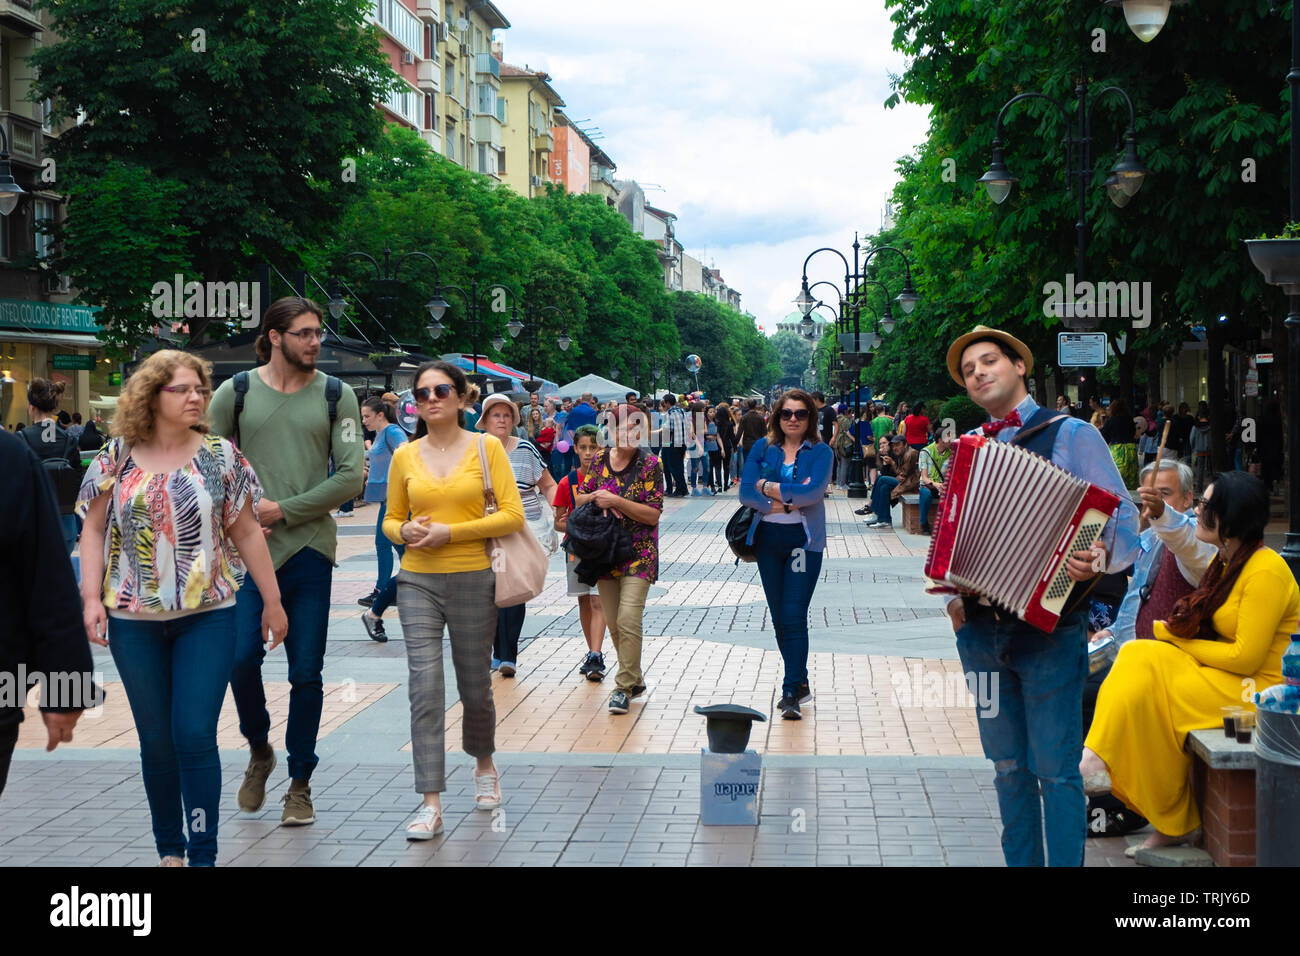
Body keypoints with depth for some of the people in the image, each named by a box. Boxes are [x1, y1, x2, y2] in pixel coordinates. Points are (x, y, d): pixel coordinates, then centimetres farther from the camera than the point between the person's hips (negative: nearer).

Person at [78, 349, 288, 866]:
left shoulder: (221, 455, 1)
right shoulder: (117, 457, 3)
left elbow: (247, 533, 4)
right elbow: (95, 531, 6)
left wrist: (272, 600, 4)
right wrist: (91, 598, -4)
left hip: (206, 616, -1)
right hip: (134, 618, 2)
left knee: (195, 735, -8)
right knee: (156, 740, 8)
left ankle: (203, 855, 0)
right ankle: (170, 848, 24)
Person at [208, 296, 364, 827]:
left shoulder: (336, 396, 2)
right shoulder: (237, 391, 3)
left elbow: (351, 476, -5)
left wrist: (284, 510, -10)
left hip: (309, 549, 0)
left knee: (306, 674, 3)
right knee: (241, 658, -7)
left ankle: (299, 783, 17)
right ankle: (259, 749, 22)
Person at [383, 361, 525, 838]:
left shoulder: (487, 447, -2)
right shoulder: (404, 456, 5)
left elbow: (512, 515, -8)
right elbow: (390, 520, 14)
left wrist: (451, 532, -16)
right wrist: (407, 532, -10)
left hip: (473, 581, -1)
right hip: (418, 583, 1)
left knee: (475, 686, 13)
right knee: (425, 688, -8)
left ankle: (484, 765, 42)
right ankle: (430, 803, -6)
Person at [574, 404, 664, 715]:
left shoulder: (650, 464, -8)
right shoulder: (600, 459, 4)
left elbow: (653, 514, -12)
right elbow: (579, 498, 12)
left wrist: (615, 500, -20)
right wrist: (593, 497, -11)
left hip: (638, 553, -5)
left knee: (628, 620, -15)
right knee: (613, 623, 10)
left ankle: (624, 686, -4)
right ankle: (635, 679, 27)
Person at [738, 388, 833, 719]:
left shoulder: (820, 452, -1)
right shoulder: (762, 448, 7)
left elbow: (814, 491, -17)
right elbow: (745, 493, -3)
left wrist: (768, 487, -9)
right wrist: (786, 500, -15)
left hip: (804, 540, -4)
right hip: (768, 539, 4)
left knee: (794, 616, -11)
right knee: (778, 617, 10)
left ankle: (791, 692, -6)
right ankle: (800, 682, 25)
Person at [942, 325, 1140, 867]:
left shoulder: (1070, 434, -2)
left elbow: (1122, 516, -5)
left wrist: (1098, 556, -26)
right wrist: (952, 596, 8)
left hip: (1049, 629, -5)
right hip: (981, 630, 5)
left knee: (1055, 770, -2)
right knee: (1008, 766, 12)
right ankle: (1020, 862, 23)